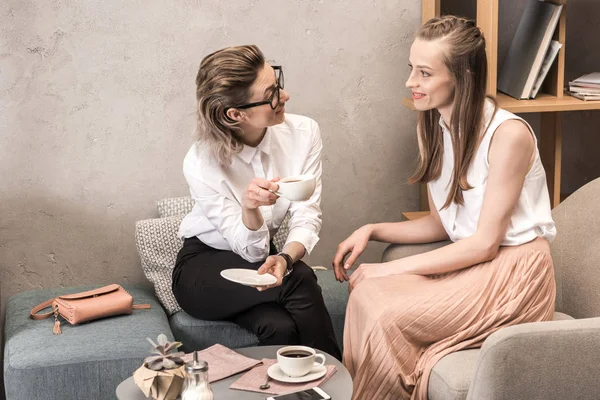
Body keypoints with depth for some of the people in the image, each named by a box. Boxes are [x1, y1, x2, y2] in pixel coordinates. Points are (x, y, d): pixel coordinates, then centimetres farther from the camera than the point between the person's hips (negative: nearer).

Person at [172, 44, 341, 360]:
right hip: (203, 271, -3)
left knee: (282, 328, -30)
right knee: (300, 281, -30)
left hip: (259, 258, 3)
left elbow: (307, 216, -13)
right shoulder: (200, 164, -23)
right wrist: (250, 209, -45)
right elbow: (251, 249, -22)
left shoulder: (303, 133, -14)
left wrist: (286, 257, -36)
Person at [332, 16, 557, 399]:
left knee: (388, 317, -25)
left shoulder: (508, 134, -18)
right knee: (367, 292, -20)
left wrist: (391, 268, -17)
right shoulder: (434, 127, 6)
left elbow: (485, 242, -17)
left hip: (513, 271, -7)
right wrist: (372, 231, -2)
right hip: (467, 262, 7)